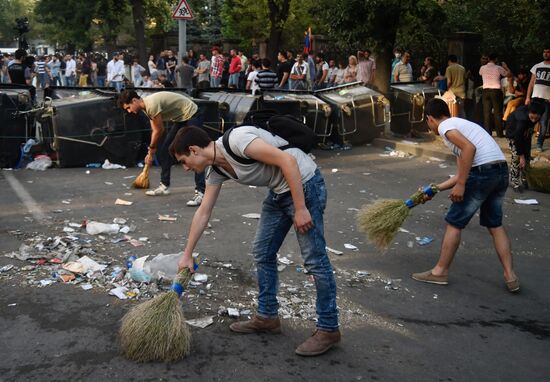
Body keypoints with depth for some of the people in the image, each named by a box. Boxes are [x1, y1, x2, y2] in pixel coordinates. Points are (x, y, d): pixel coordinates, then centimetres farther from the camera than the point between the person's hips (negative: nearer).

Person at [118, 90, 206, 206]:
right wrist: (151, 152, 10)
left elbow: (160, 130, -15)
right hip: (181, 119, 10)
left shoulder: (152, 104, -24)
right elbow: (155, 131, 12)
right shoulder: (146, 107, 6)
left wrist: (151, 150, 0)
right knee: (164, 149, 12)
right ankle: (165, 186, 21)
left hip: (191, 116, -10)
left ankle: (200, 193, -22)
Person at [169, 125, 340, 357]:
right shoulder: (217, 170, 5)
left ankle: (328, 329, 5)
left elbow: (287, 160, -25)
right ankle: (267, 316, 26)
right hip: (278, 191, 9)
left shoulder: (235, 140, -23)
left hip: (304, 184, -9)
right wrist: (187, 255, 18)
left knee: (314, 259, -5)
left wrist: (300, 209, -24)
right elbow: (203, 213, 14)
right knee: (262, 253, 12)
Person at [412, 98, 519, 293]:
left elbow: (470, 148, -19)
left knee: (454, 222, 6)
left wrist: (460, 185, -17)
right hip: (502, 171, 9)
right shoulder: (460, 124, 27)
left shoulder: (445, 126, -1)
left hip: (482, 172, -9)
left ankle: (440, 271, 16)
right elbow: (462, 172, 26)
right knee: (495, 224, 21)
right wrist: (436, 188, 32)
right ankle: (510, 276, 19)